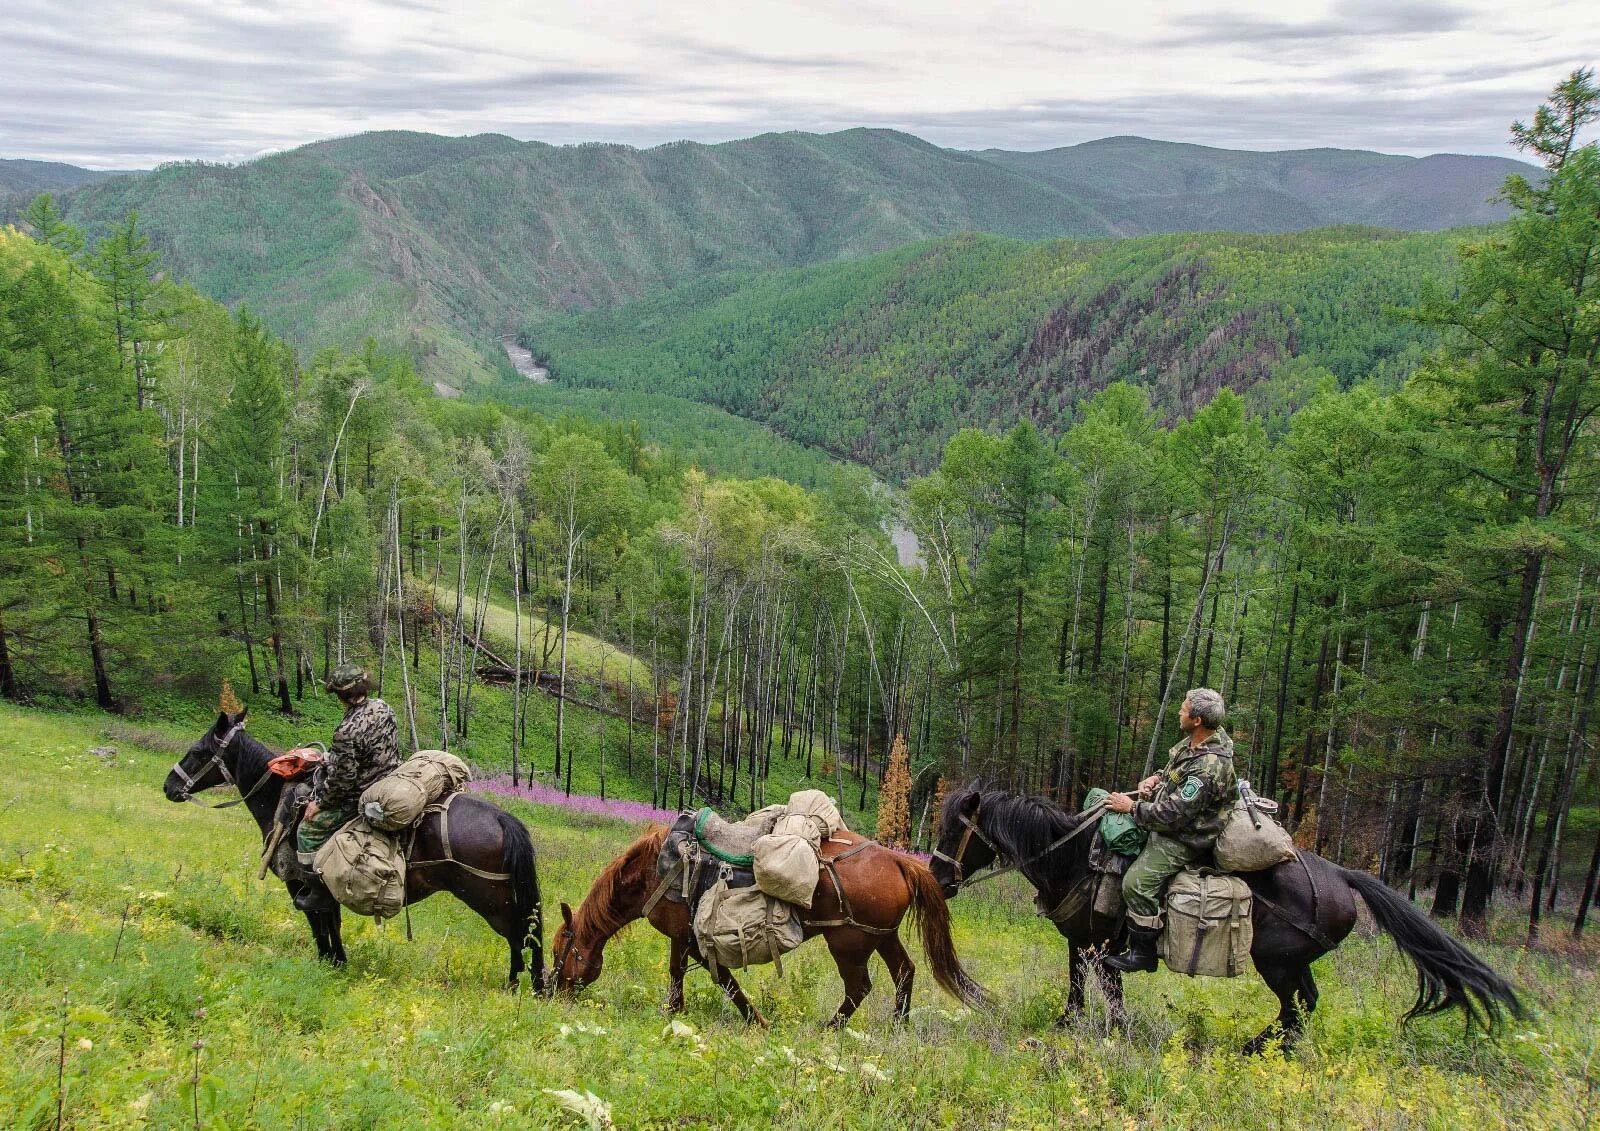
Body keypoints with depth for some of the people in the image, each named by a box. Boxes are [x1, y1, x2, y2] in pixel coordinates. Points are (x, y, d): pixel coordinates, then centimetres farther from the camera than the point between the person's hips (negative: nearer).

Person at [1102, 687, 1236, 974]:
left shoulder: (1209, 767, -32)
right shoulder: (1197, 740, -2)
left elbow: (1173, 814, -30)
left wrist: (1132, 807, -19)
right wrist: (1157, 778, 2)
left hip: (1184, 837, -11)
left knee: (1137, 882, -23)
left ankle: (1143, 953, -4)